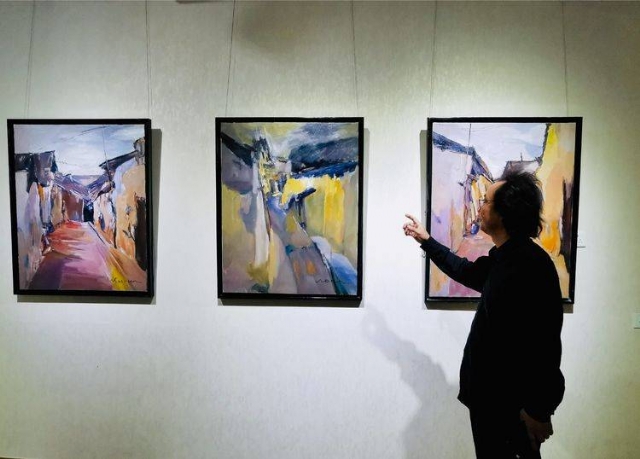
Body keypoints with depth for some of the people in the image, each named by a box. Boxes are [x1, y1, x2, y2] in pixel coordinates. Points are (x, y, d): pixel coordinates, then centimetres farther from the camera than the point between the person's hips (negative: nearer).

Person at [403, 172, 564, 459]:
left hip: (515, 400, -9)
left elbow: (545, 343, -25)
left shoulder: (531, 264, -23)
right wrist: (425, 240, 30)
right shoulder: (503, 259, 7)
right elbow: (465, 271, 28)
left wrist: (539, 409, -22)